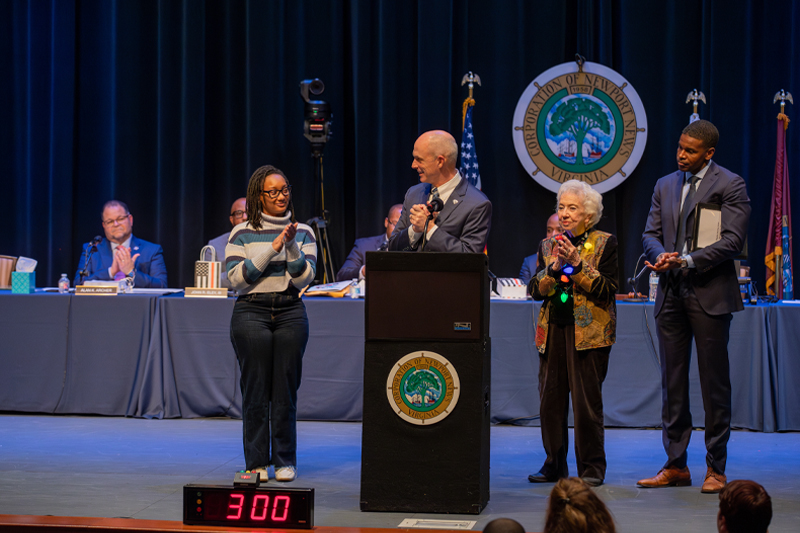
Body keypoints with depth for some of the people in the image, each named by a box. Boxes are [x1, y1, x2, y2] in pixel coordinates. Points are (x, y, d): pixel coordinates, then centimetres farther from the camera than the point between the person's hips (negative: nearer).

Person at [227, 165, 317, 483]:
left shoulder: (303, 232, 10)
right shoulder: (242, 233, 4)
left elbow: (303, 279, 1)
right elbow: (237, 278, -6)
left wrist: (291, 246, -15)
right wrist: (273, 248, -10)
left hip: (290, 313, 2)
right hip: (251, 313, -2)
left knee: (286, 389, 0)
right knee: (255, 389, -3)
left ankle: (285, 461, 8)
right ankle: (257, 462, 3)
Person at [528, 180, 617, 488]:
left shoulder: (604, 243, 2)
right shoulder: (548, 246, 14)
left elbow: (607, 289, -7)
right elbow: (535, 290, 7)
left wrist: (577, 264, -15)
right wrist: (554, 268, -9)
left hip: (589, 332, -4)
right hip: (553, 330, 4)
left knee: (586, 400, -6)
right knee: (550, 399, 3)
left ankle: (592, 468, 3)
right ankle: (554, 465, 15)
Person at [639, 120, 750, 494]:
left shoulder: (730, 185, -4)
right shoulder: (665, 186, 14)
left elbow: (732, 241, -11)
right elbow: (651, 234, 13)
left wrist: (687, 261, -19)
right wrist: (661, 256, -9)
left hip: (710, 293, -5)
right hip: (671, 294, 5)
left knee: (714, 383, 0)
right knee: (672, 382, 7)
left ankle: (715, 468, 7)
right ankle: (675, 466, 14)